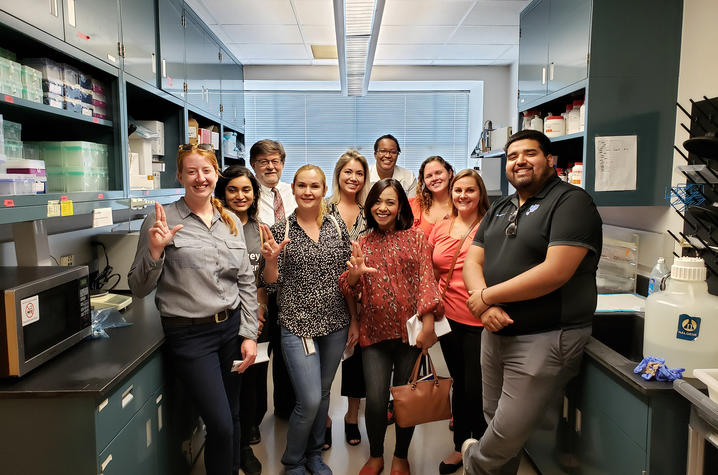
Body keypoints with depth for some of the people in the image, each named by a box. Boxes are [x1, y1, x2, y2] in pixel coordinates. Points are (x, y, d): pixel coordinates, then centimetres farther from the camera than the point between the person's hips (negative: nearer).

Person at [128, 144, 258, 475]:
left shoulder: (231, 221, 7)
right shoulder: (162, 220, -6)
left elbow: (247, 282, 9)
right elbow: (138, 289, -5)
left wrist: (249, 334, 3)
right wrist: (155, 250, -22)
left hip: (232, 326, 5)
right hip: (190, 335, -4)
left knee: (231, 417, 16)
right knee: (221, 426, -3)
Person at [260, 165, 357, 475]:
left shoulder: (338, 226, 3)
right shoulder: (280, 230, -4)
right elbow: (271, 281, -1)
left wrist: (354, 320, 5)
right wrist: (270, 260, -22)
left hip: (335, 324, 3)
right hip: (298, 324, -3)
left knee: (323, 392, 15)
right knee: (309, 400, -5)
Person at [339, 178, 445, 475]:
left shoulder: (415, 237, 2)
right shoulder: (363, 244, 8)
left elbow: (426, 280, -6)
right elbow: (350, 290, 5)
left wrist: (428, 325, -16)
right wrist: (354, 272, -18)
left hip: (409, 329, -1)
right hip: (374, 331, 1)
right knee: (376, 399, -4)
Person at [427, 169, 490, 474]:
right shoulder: (440, 229, 6)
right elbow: (431, 272, 14)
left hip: (479, 321, -4)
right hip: (449, 317, 4)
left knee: (475, 388, 5)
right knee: (459, 383, 18)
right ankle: (461, 445, 35)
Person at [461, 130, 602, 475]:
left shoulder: (571, 201, -10)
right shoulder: (499, 209, 14)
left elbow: (556, 272, -22)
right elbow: (472, 262, 7)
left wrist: (487, 296, -14)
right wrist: (486, 308, -13)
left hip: (545, 338, -6)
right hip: (495, 332, 7)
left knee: (508, 436, -1)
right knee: (495, 421, 17)